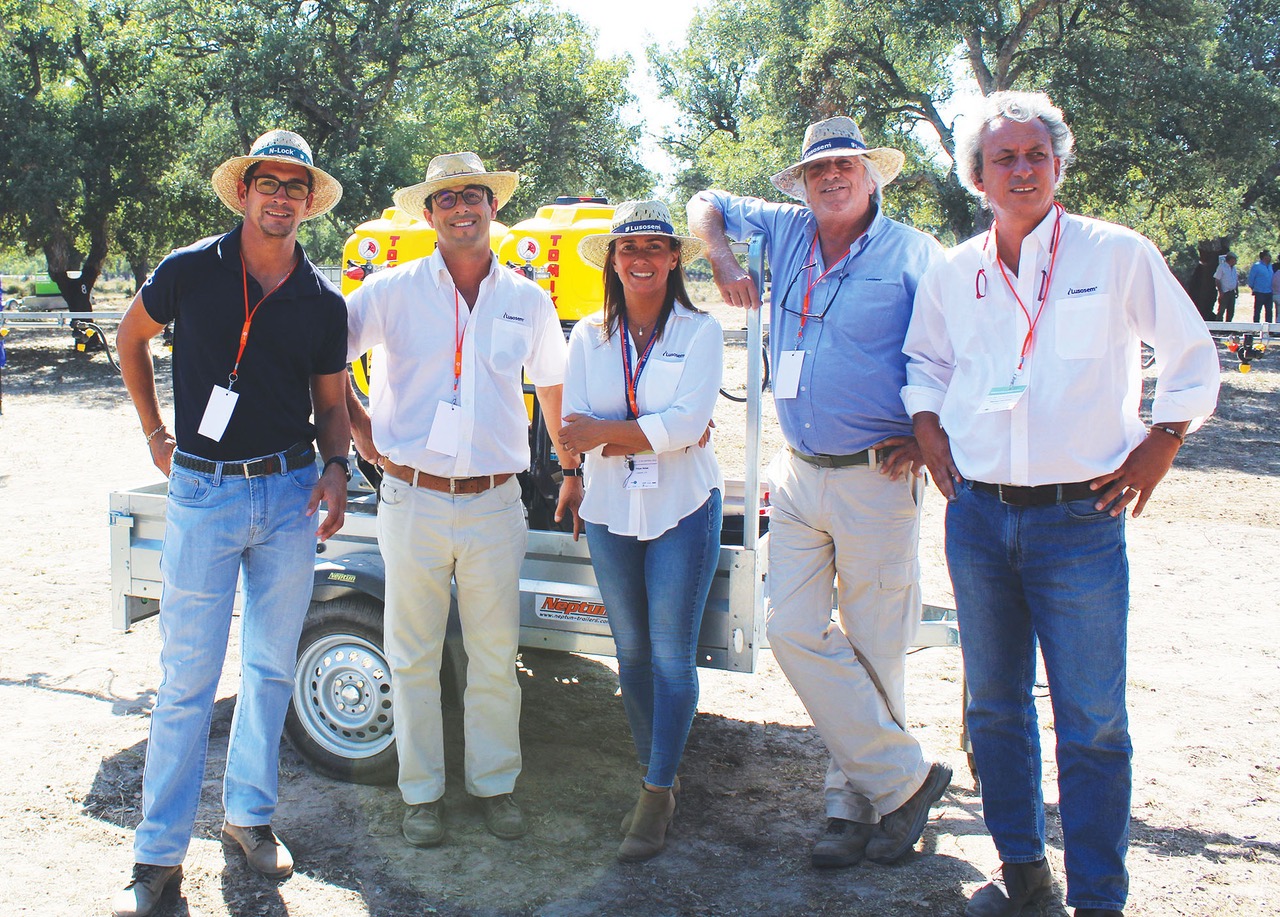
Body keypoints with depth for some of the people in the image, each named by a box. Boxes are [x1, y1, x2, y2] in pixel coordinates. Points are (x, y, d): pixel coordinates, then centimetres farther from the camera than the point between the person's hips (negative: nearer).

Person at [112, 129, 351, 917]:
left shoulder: (324, 303, 3)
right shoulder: (191, 272, -3)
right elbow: (132, 335, 13)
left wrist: (337, 468, -7)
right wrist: (155, 431, 9)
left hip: (290, 495, 3)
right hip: (204, 493, -3)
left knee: (272, 667, 12)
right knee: (189, 677, 0)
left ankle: (251, 814, 29)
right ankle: (160, 852, 12)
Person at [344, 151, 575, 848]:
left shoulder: (527, 300, 7)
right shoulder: (393, 291, 0)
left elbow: (552, 384, 20)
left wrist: (572, 470, 20)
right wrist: (358, 426, 0)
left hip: (494, 504, 1)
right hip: (412, 499, -1)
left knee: (495, 656, 8)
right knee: (414, 658, 7)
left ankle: (495, 783, 26)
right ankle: (422, 791, 22)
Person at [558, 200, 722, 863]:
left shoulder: (700, 332, -3)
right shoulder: (588, 337, 5)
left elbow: (687, 423, -16)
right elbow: (574, 433, -5)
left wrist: (605, 433, -13)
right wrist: (657, 434, -15)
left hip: (682, 510, -3)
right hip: (610, 512, 4)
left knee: (672, 656, -2)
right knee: (632, 652, 12)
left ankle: (657, 797, 8)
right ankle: (656, 780, 26)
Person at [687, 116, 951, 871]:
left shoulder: (913, 253, -2)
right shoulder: (788, 233, 12)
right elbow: (708, 205, 26)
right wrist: (721, 257, 5)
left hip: (876, 479, -5)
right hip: (798, 476, 5)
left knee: (875, 650, 2)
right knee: (795, 633, -1)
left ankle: (857, 796, 17)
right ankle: (905, 777, 8)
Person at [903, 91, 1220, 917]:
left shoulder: (1119, 254, -2)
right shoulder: (952, 274, 7)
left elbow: (1193, 356, 6)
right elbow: (925, 360, 24)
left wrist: (1158, 447, 0)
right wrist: (928, 429, 10)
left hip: (1080, 517, -4)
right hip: (977, 515, 4)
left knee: (1093, 720, -1)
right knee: (995, 705, 13)